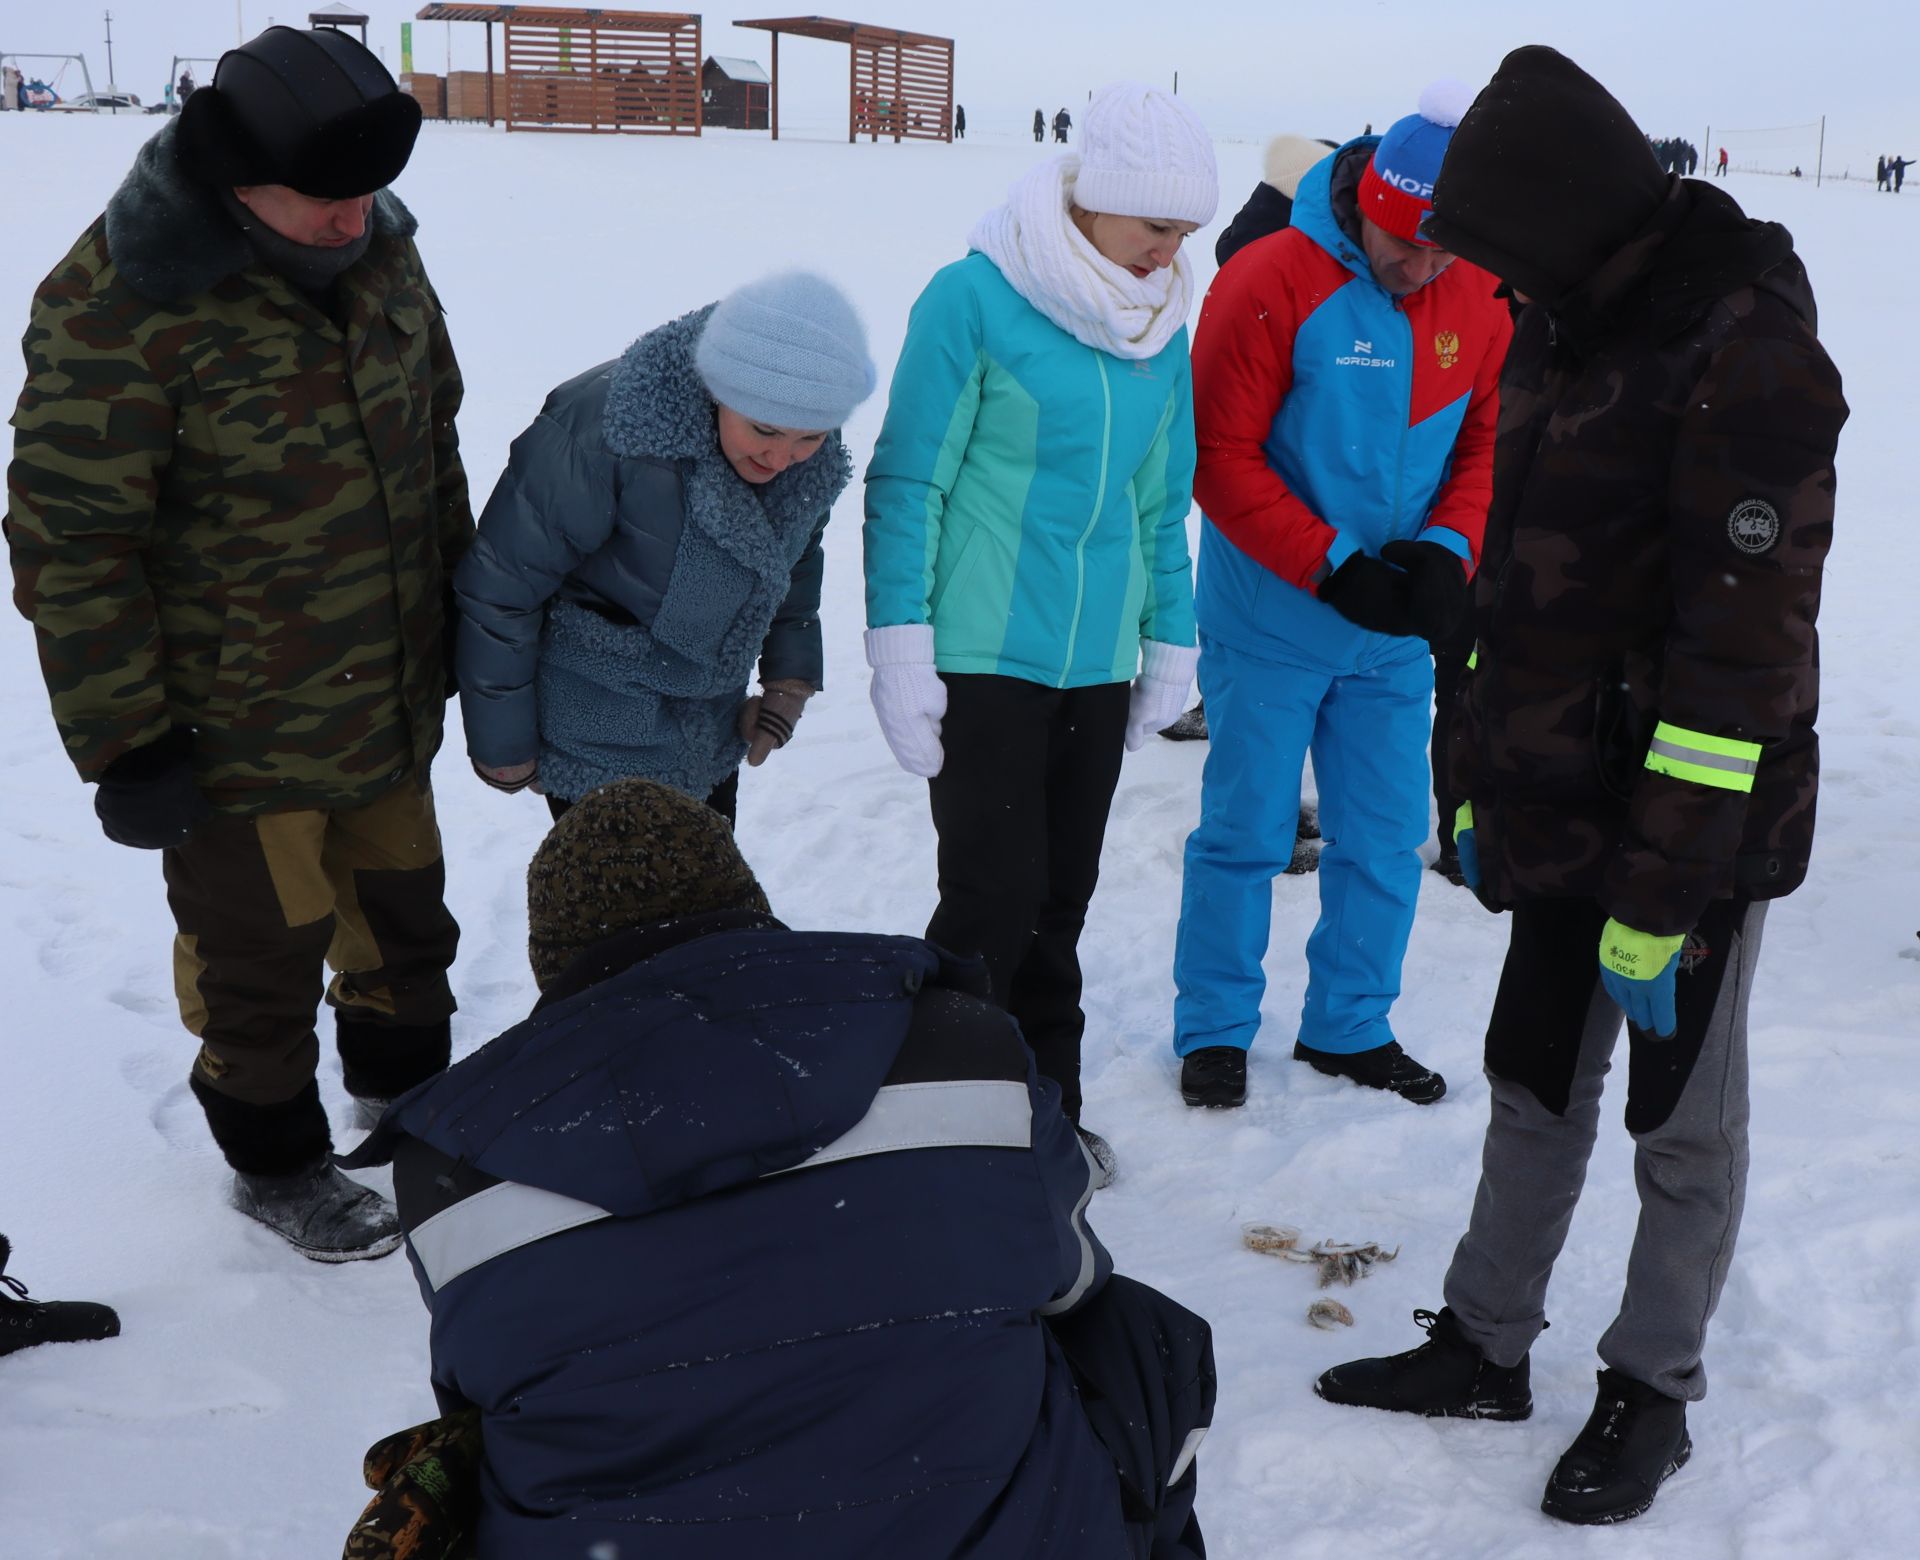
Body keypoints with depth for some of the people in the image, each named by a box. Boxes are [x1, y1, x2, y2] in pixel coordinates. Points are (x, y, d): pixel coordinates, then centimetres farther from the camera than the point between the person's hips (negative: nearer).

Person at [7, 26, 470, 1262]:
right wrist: (125, 746, -17)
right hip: (235, 736, -6)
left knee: (403, 910, 22)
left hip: (391, 700, 6)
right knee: (263, 954, 12)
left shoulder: (379, 249, -3)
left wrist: (465, 613, 17)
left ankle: (408, 1092, 48)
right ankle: (277, 1166, 36)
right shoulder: (120, 303, -23)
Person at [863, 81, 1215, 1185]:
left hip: (1097, 667, 5)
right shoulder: (976, 297, -10)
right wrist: (901, 647, -11)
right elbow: (909, 481, -8)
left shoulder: (1164, 326, 8)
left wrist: (1171, 643, 14)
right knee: (994, 899, -5)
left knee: (1061, 901, 12)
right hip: (982, 658, -5)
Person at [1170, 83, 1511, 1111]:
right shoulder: (1272, 282, -14)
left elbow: (1489, 439, 8)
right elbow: (1222, 456, -14)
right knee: (1246, 832, 5)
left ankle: (1349, 1028, 29)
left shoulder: (1482, 299, 1)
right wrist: (1333, 567, -19)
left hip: (1398, 632, 5)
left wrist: (1449, 548, -11)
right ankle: (1214, 1031, 21)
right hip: (1272, 621, -4)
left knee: (1385, 840, 11)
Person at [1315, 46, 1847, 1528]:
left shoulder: (1744, 353, -19)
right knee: (1535, 1084, 17)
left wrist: (1664, 897, -22)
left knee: (1682, 1126, 9)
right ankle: (1484, 1349, 32)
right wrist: (1479, 788, 13)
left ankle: (1651, 1394, 27)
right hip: (1561, 803, 8)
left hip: (1693, 823, -8)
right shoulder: (1566, 326, 7)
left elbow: (1744, 649, -23)